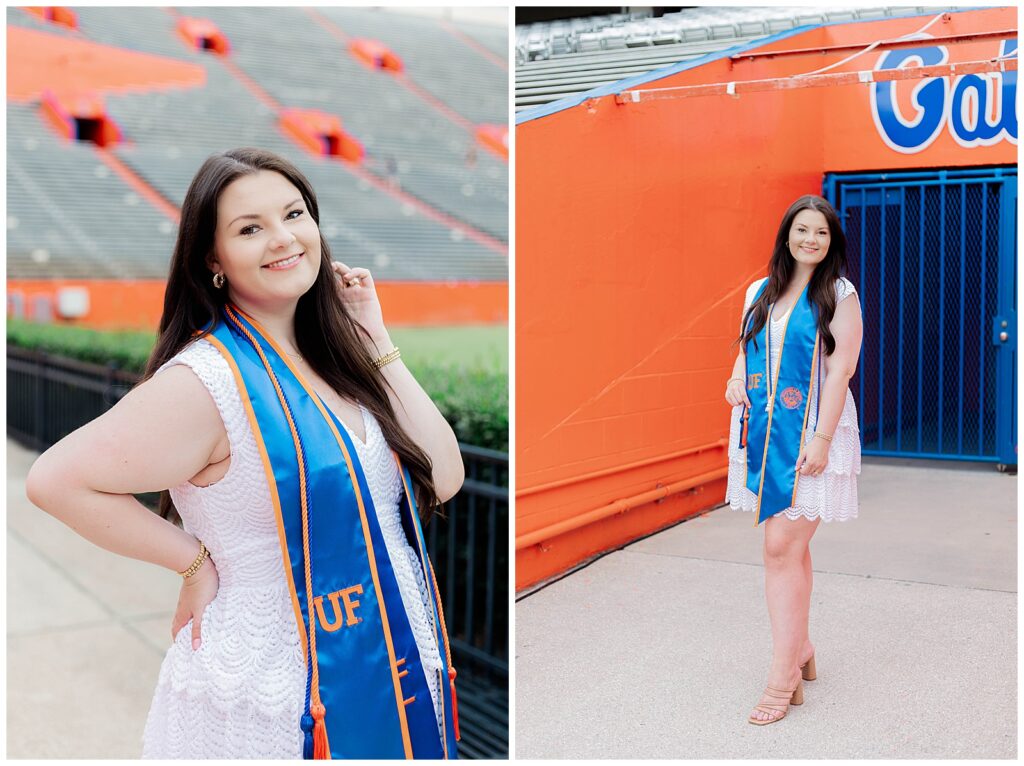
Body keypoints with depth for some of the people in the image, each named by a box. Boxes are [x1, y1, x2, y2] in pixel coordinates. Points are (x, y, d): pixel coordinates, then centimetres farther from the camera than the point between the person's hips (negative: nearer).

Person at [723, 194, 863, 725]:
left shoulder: (839, 295, -2)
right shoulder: (760, 292, 12)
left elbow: (840, 368, -8)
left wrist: (820, 437, -16)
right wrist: (737, 379, -1)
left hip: (810, 432, -5)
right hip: (763, 429, 5)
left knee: (782, 547, -10)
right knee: (789, 547, 12)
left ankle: (784, 677, -4)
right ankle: (799, 652, 27)